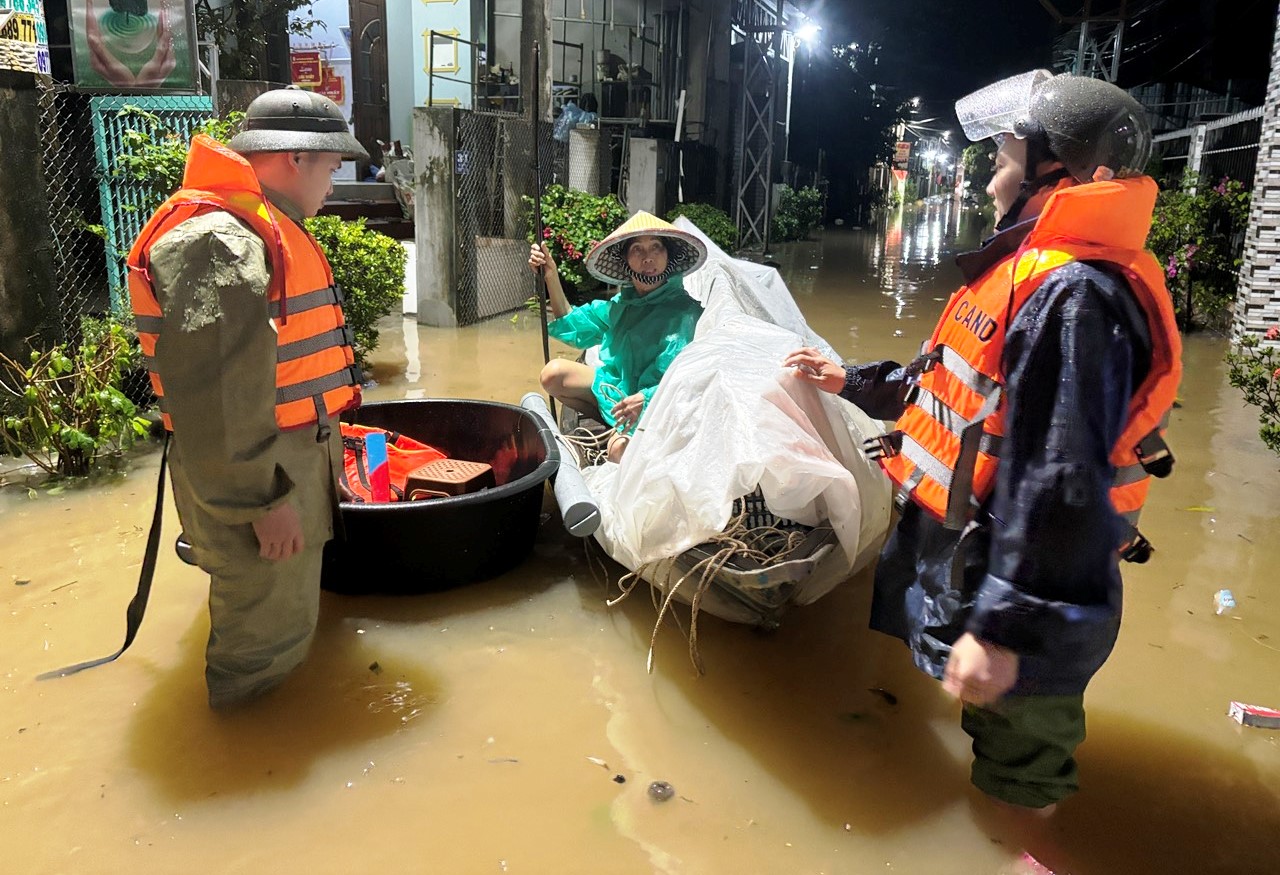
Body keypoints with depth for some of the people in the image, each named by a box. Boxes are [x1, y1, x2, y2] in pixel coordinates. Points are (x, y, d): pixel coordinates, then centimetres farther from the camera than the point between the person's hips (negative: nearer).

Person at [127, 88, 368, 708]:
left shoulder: (265, 229, 13)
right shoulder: (217, 242, -23)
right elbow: (213, 394, -28)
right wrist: (262, 498, -24)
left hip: (296, 460, 11)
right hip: (259, 477, -11)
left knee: (287, 611, 30)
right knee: (267, 640, 5)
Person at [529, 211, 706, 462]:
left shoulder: (685, 312, -19)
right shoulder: (622, 303, 3)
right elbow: (572, 328, 14)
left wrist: (646, 399, -42)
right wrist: (551, 278, 4)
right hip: (618, 387, 7)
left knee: (620, 450, -35)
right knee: (553, 373, -3)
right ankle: (612, 427, 1)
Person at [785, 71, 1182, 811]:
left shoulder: (1074, 297, -26)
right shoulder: (1039, 270, 9)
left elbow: (1057, 484, -31)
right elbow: (961, 386, 20)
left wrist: (1004, 628, -28)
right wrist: (851, 381, 23)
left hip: (1010, 577, -10)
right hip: (969, 547, 10)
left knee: (1016, 781, 12)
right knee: (991, 729, 29)